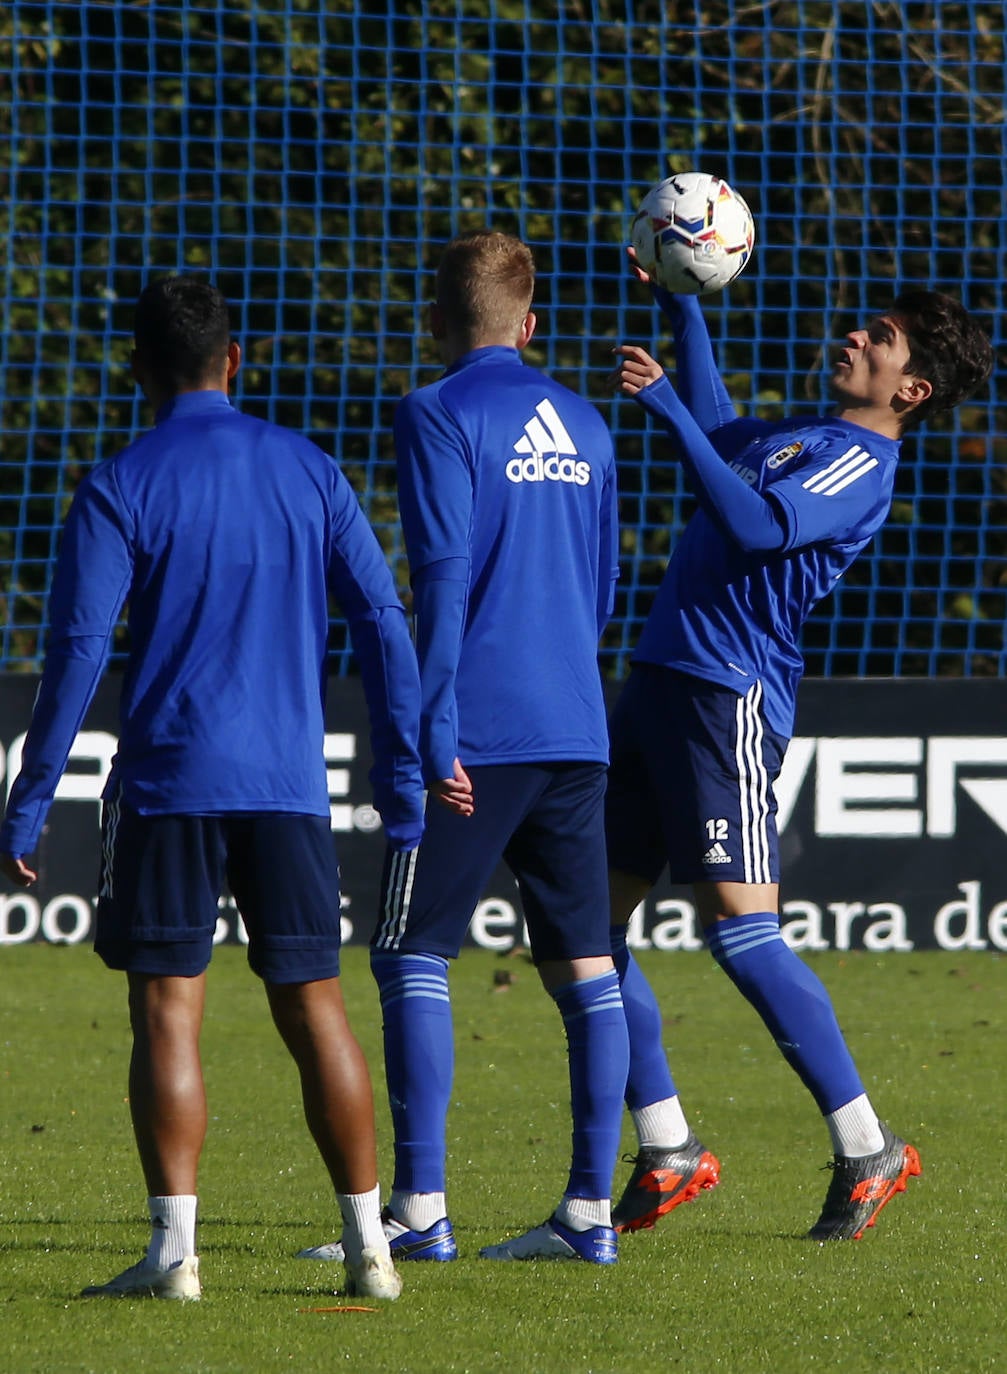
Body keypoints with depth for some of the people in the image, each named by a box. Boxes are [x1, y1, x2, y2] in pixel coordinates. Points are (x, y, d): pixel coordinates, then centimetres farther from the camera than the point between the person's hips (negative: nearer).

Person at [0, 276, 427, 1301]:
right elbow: (382, 622, 6)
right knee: (313, 1005, 8)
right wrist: (403, 782, 11)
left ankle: (174, 1247, -9)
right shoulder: (307, 471, 8)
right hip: (290, 784, 3)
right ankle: (369, 1245, 8)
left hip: (169, 783, -3)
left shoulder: (121, 488, -3)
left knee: (167, 1009, -1)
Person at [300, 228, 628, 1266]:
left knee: (411, 958, -3)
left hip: (478, 738, -6)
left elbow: (441, 581, -13)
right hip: (576, 732, 7)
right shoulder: (581, 424, 15)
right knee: (583, 965, 6)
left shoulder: (439, 416, -6)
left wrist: (435, 737, -15)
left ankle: (419, 1209, -8)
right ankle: (590, 1210, 5)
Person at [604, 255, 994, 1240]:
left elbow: (754, 525, -25)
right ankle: (664, 1151, 12)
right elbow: (718, 427, 43)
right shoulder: (795, 437, 21)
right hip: (661, 681, 9)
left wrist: (666, 406, -24)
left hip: (728, 696, -9)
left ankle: (865, 1147, -3)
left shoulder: (861, 465, -9)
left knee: (738, 927, -13)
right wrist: (682, 308, 38)